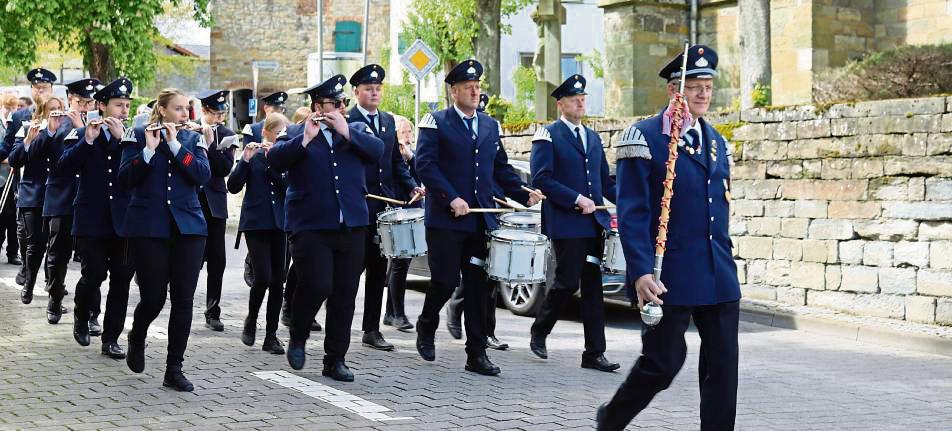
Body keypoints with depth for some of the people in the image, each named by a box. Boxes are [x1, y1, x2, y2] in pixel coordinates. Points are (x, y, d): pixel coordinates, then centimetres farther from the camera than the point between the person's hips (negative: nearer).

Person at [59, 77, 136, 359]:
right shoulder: (82, 135, 5)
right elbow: (64, 166, -10)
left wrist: (121, 138, -16)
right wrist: (87, 141, -20)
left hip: (123, 220, 2)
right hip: (92, 220, -2)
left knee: (121, 278, -1)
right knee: (94, 273, -8)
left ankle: (111, 338, 8)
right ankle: (81, 315, 23)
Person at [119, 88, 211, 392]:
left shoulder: (193, 139, 10)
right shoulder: (139, 136, 3)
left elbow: (203, 175, -7)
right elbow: (125, 178, -8)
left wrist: (175, 144, -13)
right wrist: (149, 149, -19)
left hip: (188, 227, 3)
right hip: (149, 228, -2)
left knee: (183, 299, -2)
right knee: (153, 298, -2)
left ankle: (174, 369, 5)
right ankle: (136, 339, 31)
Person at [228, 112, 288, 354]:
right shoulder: (252, 154, 1)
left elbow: (291, 185, -9)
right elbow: (234, 187, -7)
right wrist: (245, 160, -19)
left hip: (279, 223, 3)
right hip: (255, 222, -3)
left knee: (278, 280, 1)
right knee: (263, 277, -13)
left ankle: (271, 335, 9)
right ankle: (251, 320, 13)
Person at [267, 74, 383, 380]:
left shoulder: (356, 130, 14)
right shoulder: (295, 135, 5)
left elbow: (378, 151, -5)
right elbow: (275, 159, -12)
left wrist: (346, 131, -14)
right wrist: (306, 138, -20)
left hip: (351, 226, 4)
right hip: (310, 227, -3)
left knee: (345, 296, 4)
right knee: (317, 286, -17)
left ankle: (335, 360, 15)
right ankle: (298, 338, 10)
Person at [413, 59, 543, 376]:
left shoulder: (490, 126, 16)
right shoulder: (436, 123, -1)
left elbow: (501, 168, 17)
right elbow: (425, 165, -10)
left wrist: (524, 195, 1)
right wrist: (452, 199, -19)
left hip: (480, 220, 5)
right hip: (445, 220, -4)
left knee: (478, 287, 3)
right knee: (445, 281, -5)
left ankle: (477, 354, 6)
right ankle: (426, 326, 24)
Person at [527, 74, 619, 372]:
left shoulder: (593, 138, 18)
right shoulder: (548, 135, -3)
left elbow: (605, 181, 21)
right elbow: (541, 179, -12)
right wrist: (577, 199, -17)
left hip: (593, 223, 6)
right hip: (564, 224, -6)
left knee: (592, 286, 4)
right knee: (567, 282, -5)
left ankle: (594, 353, 5)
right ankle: (539, 332, 20)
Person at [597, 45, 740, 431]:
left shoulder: (717, 142, 15)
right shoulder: (645, 137, -6)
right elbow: (632, 212, -12)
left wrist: (724, 262, 18)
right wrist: (641, 272, -20)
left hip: (719, 276, 6)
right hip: (669, 276, -6)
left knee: (723, 366, 2)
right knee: (662, 363, 0)